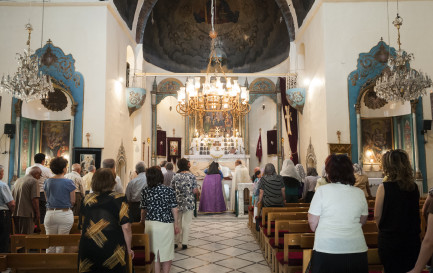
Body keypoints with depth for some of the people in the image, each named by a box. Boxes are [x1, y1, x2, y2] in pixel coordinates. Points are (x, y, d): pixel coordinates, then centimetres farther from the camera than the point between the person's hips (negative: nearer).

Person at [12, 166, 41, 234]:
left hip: (15, 214, 8)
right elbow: (34, 199, -17)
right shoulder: (34, 181, -10)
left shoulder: (18, 180, 15)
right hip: (26, 214, -8)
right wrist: (37, 213, -10)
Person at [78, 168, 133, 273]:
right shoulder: (119, 199, -6)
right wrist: (128, 249, 2)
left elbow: (81, 227, 12)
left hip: (87, 251, 3)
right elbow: (126, 228, -11)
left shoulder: (87, 199, 4)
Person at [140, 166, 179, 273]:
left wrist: (142, 221, 22)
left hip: (150, 224, 2)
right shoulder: (169, 190, -9)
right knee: (166, 253, 12)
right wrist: (176, 224, 5)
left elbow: (143, 210, 4)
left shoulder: (145, 191, -3)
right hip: (166, 224, -2)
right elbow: (174, 209, -6)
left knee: (154, 253, 13)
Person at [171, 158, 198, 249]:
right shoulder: (192, 176, -8)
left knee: (177, 223, 14)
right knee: (186, 223, 7)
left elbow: (172, 189, 2)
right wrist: (197, 190, 12)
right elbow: (195, 191, -10)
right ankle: (184, 243, 10)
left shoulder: (175, 176, -2)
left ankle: (175, 242, 20)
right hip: (189, 203, -2)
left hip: (178, 202, 2)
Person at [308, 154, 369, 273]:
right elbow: (362, 221, 13)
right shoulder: (360, 193, 1)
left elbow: (312, 224, -8)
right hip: (357, 250, 4)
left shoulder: (322, 190, -11)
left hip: (326, 250, -3)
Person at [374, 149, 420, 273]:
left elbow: (377, 215, -10)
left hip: (389, 241, -4)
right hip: (413, 240, 4)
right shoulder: (414, 187, -1)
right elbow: (415, 213, 9)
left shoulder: (384, 187, -15)